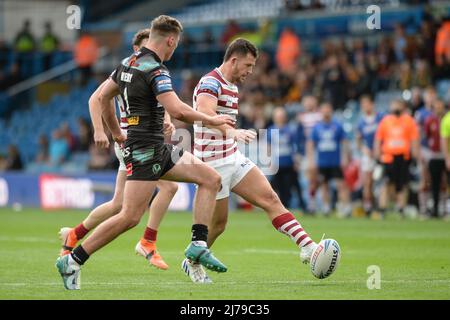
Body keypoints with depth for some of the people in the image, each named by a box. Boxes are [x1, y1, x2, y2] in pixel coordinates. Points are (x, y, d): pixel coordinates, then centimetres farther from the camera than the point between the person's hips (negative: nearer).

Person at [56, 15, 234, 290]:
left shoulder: (128, 63, 11)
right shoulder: (156, 70, -17)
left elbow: (103, 97, 20)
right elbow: (177, 110, -26)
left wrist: (116, 132, 30)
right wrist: (211, 120, -12)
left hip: (159, 149, 10)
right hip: (144, 151, -10)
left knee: (211, 178, 6)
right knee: (131, 217, -11)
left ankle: (199, 245, 0)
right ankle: (73, 261, -4)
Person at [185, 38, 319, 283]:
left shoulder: (231, 86, 15)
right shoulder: (211, 83, -17)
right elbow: (204, 111, -38)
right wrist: (232, 132, -52)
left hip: (234, 158, 9)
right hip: (214, 163, -9)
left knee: (270, 199, -7)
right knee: (218, 223, 2)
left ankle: (307, 247, -17)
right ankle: (192, 262, 26)